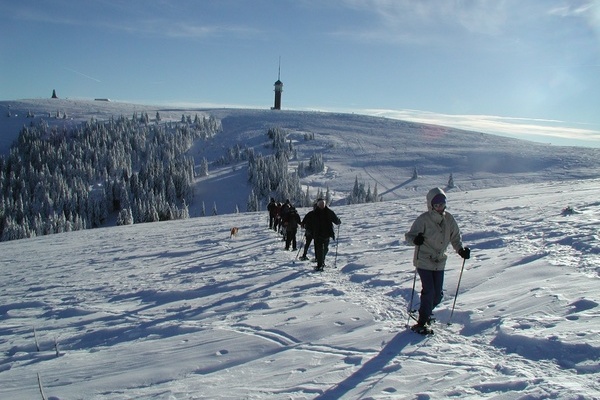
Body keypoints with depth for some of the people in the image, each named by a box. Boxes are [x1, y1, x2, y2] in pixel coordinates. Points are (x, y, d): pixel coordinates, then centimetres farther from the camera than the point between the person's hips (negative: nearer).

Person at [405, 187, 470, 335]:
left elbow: (455, 237, 13)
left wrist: (461, 250, -4)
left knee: (438, 294, 8)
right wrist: (415, 239, -36)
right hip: (424, 261, -5)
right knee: (429, 292, -12)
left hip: (439, 263, 5)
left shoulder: (449, 219, 1)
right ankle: (422, 323, 2)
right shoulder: (424, 219, -14)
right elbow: (409, 235, -14)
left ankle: (425, 313, 34)